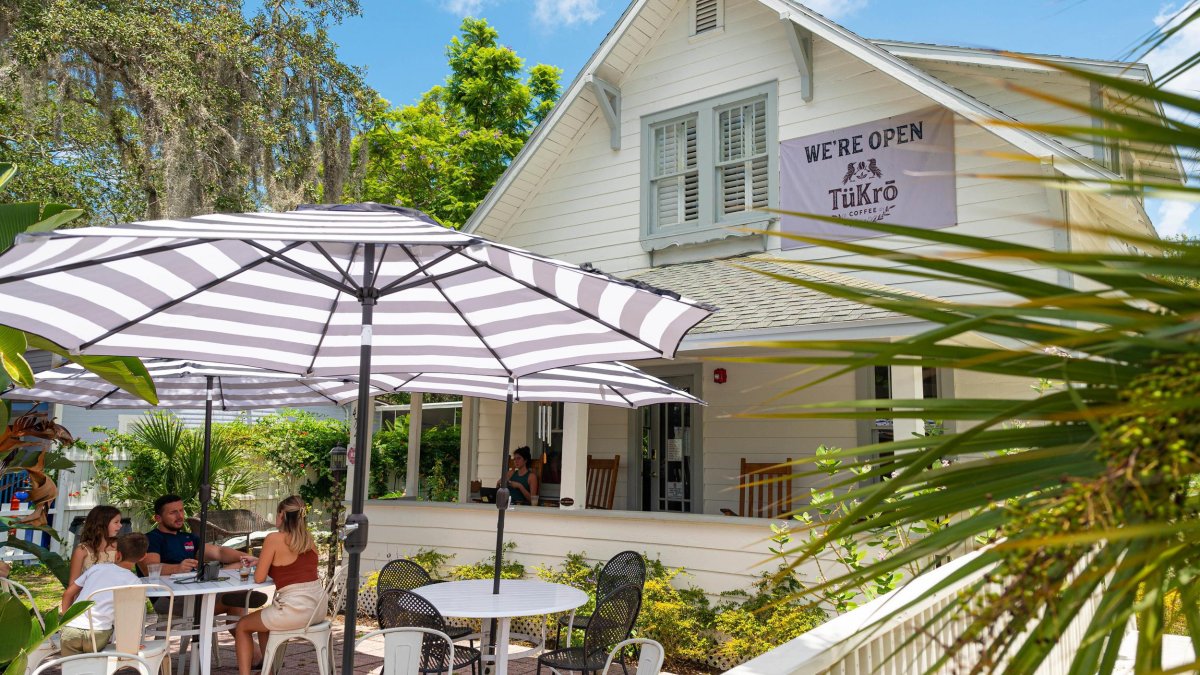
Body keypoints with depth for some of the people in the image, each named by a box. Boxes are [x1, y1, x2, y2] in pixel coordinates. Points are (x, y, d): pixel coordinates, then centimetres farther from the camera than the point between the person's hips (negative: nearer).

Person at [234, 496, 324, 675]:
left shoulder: (274, 538, -8)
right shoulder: (309, 539, 10)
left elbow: (259, 578, -4)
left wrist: (260, 565, 16)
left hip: (295, 610, -7)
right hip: (318, 607, 7)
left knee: (242, 626, 19)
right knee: (264, 618, 33)